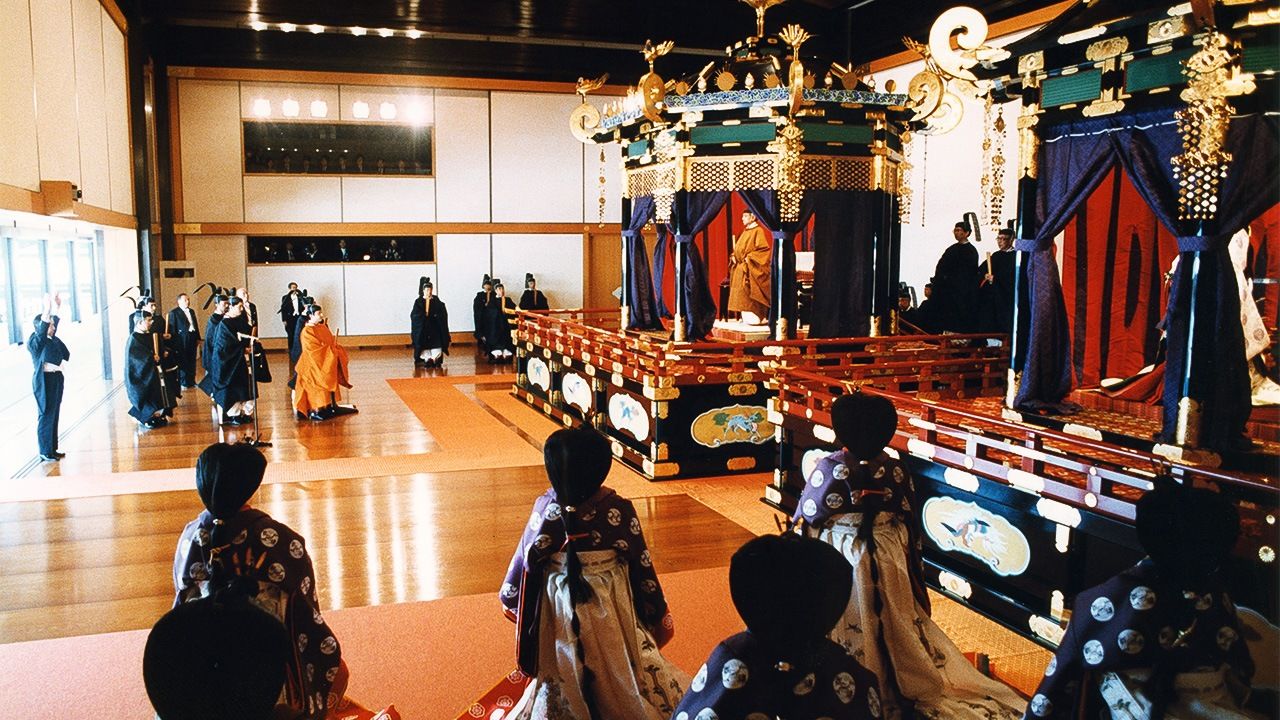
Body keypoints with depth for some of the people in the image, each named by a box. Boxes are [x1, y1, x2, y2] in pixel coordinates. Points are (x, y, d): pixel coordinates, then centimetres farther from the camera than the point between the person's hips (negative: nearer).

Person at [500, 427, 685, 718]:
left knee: (564, 669, 22)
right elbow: (641, 564, -10)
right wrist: (657, 613, 5)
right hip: (611, 605, -1)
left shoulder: (546, 509, -17)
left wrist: (511, 599, 14)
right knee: (615, 667, 21)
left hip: (559, 606, 1)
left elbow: (526, 558, -5)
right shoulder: (620, 510, -19)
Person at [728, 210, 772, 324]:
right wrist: (733, 256, 5)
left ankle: (755, 317, -9)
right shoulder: (745, 232, 17)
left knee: (750, 292, -11)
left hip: (751, 269, -9)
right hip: (741, 268, 9)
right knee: (741, 293, 6)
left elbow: (764, 249, -16)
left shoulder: (758, 231, -8)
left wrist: (749, 257, -19)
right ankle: (746, 317, 9)